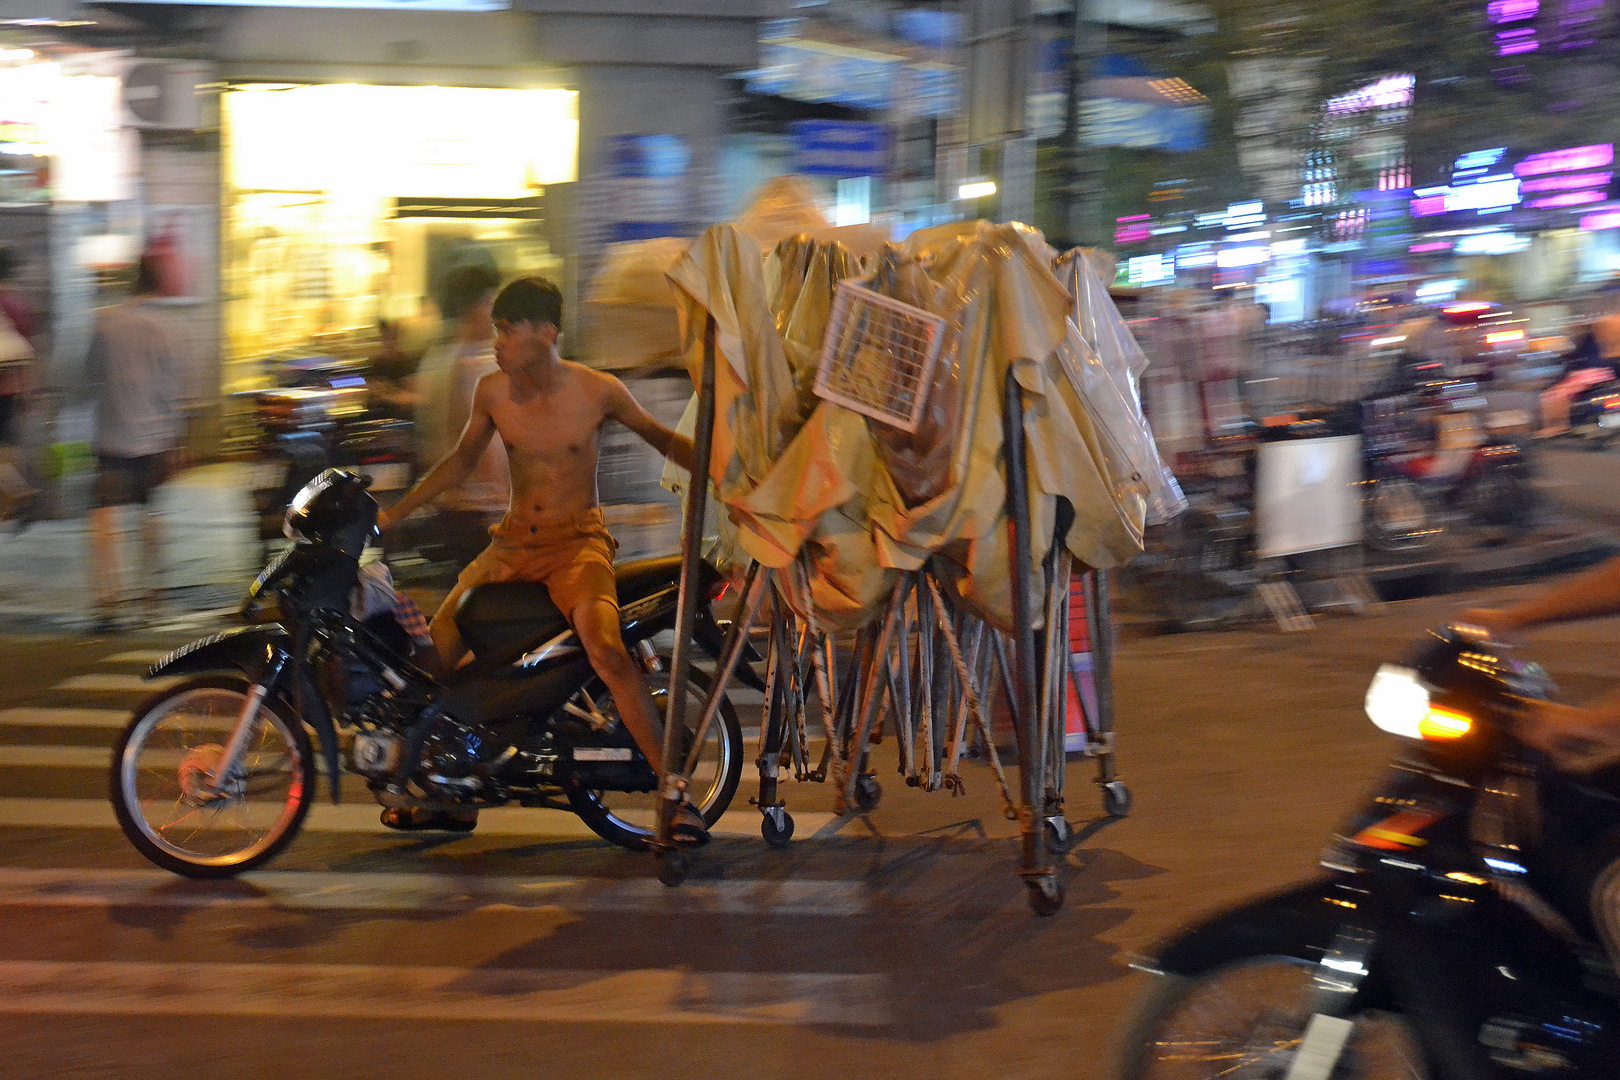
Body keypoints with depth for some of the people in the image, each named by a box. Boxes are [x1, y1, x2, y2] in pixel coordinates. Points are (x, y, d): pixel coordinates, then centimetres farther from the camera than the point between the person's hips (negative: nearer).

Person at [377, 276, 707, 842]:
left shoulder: (598, 391, -10)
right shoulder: (492, 392, -1)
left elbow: (661, 438, 6)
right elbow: (462, 460, 16)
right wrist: (394, 513, 14)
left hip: (578, 542, -5)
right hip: (513, 542, 5)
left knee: (606, 651, -30)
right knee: (434, 650, -5)